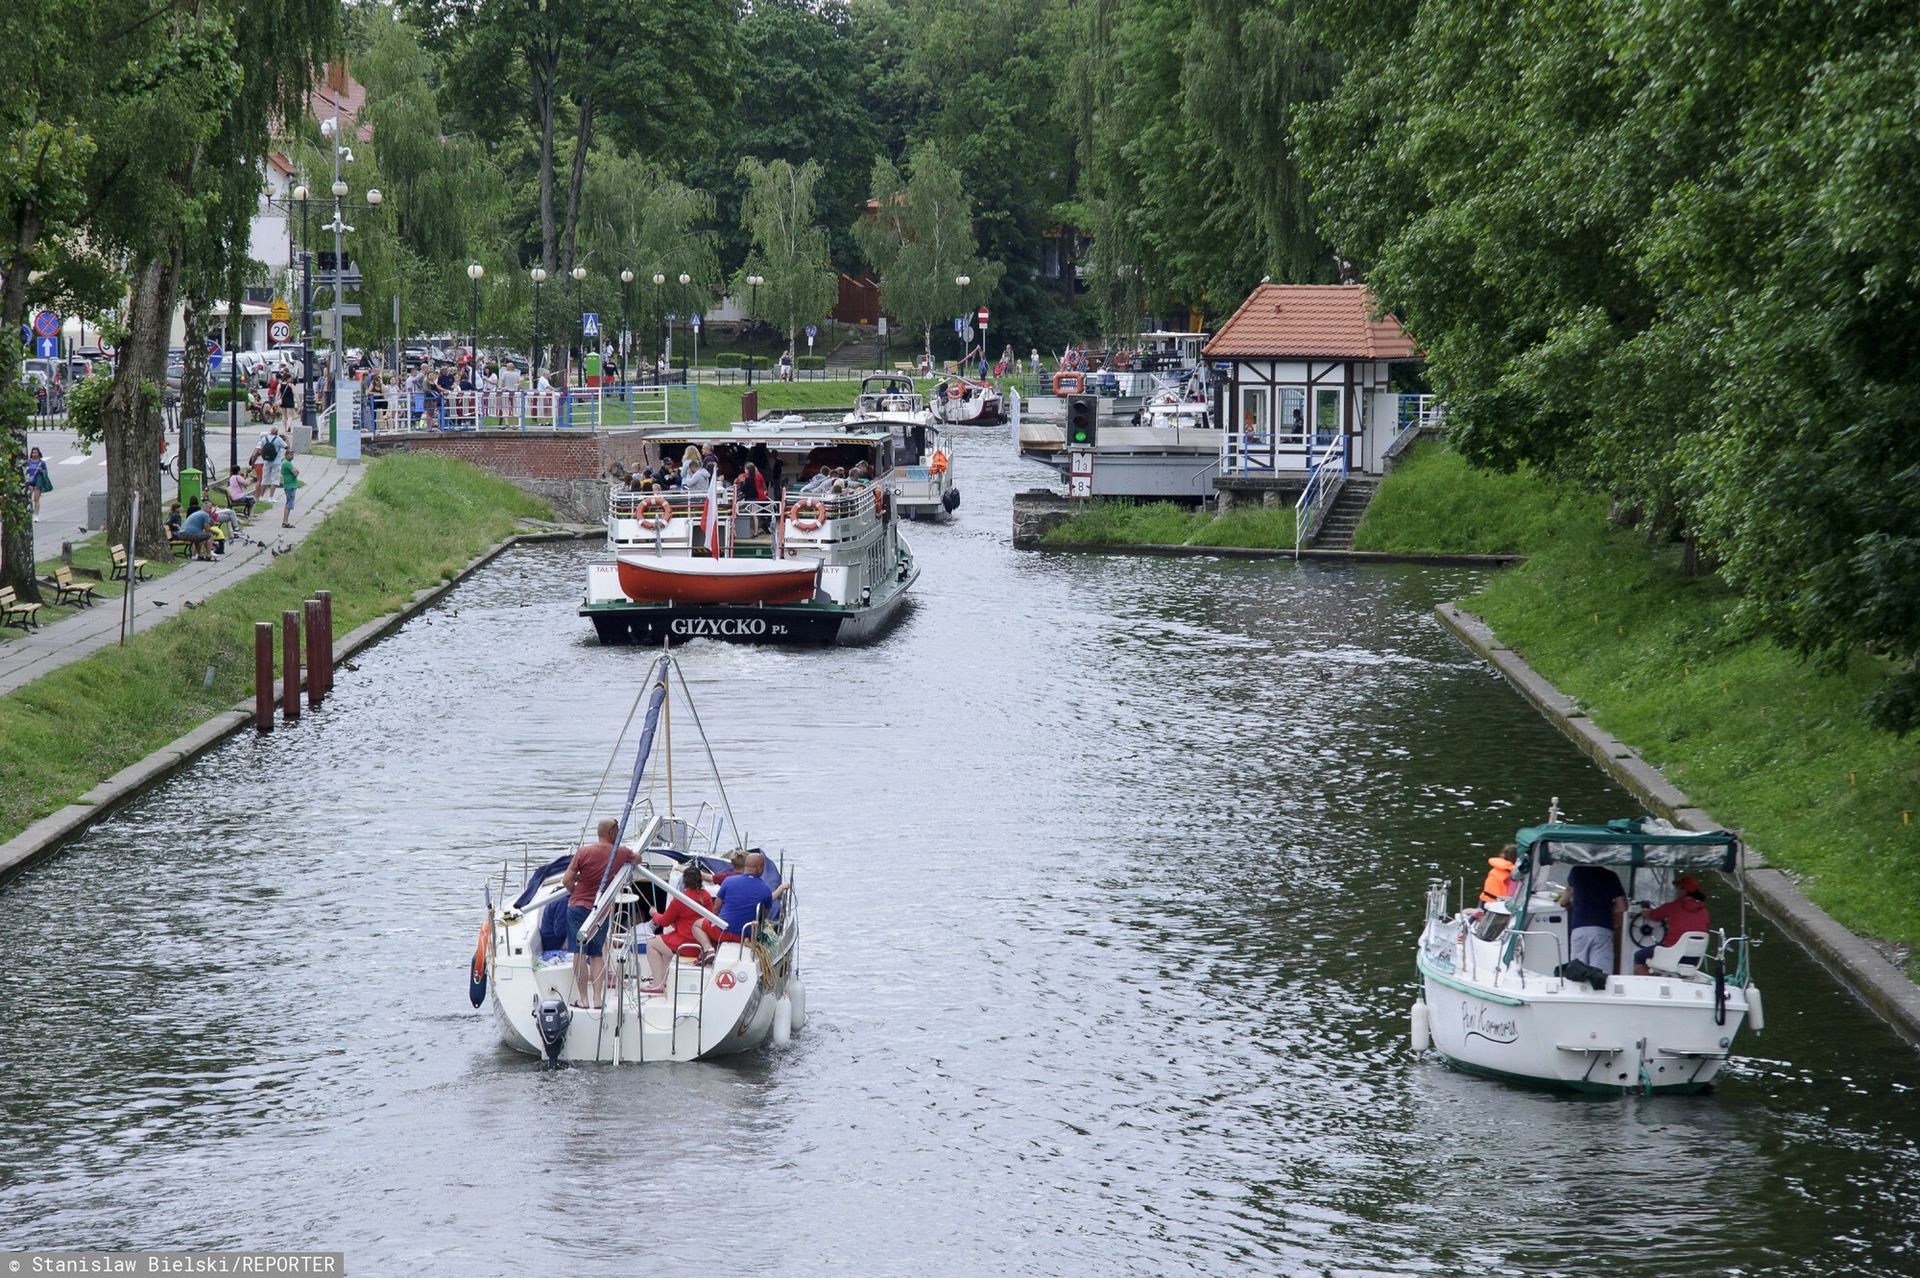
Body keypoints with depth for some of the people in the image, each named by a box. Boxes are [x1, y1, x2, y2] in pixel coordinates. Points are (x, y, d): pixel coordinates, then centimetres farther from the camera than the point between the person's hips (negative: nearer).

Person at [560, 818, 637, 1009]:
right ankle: (597, 998, 3)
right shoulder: (621, 853, -2)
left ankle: (583, 999, -2)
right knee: (597, 955, 11)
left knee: (579, 953, 0)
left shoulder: (584, 852, -9)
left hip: (578, 907, -2)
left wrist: (576, 894, 8)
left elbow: (566, 880, -10)